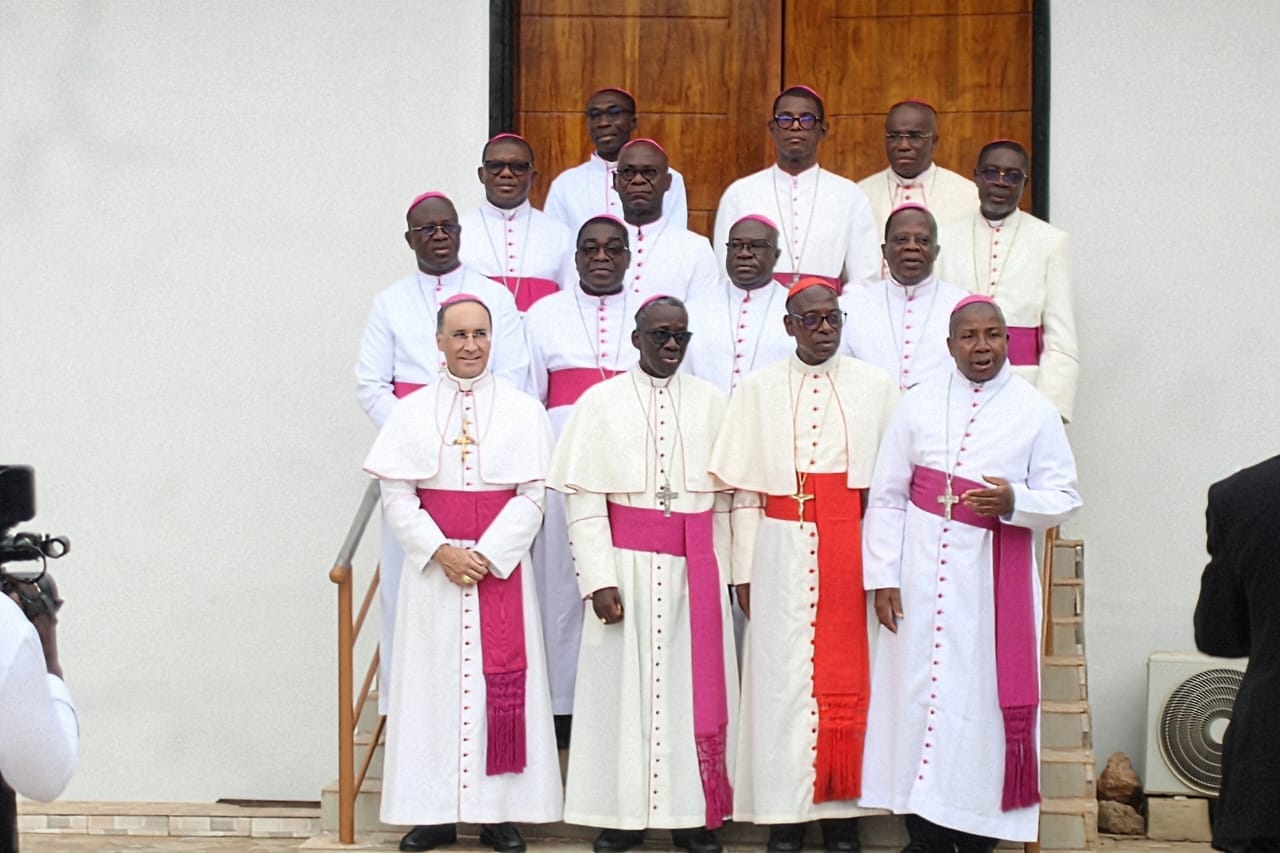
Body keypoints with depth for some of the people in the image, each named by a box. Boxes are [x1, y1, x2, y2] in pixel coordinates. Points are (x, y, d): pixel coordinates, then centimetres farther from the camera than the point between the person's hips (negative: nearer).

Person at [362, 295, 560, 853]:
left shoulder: (523, 410, 2)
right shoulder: (412, 411, 4)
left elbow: (531, 497, -2)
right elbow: (396, 496, -1)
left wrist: (485, 555, -13)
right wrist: (442, 551, -13)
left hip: (501, 564, -1)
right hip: (431, 565, 1)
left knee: (501, 679, -1)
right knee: (434, 678, 2)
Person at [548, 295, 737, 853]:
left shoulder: (710, 403, 7)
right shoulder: (602, 402, 1)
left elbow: (724, 498, 8)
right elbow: (584, 497, -3)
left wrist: (719, 574, 5)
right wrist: (599, 579, -10)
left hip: (696, 570, 2)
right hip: (628, 564, -2)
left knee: (694, 684, 3)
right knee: (623, 685, 1)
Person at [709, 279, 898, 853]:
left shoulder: (876, 387, 5)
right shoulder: (758, 390, 5)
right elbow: (745, 490, 4)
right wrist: (745, 571, -1)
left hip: (855, 552, 0)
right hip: (783, 553, 0)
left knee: (848, 677, 2)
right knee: (784, 676, 0)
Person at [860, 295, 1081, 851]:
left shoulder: (1035, 411, 2)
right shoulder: (919, 403, 4)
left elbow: (1062, 498, 0)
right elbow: (886, 496, 4)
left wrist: (1013, 501, -20)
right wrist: (882, 576, -2)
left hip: (995, 576, -1)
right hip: (922, 571, 1)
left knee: (984, 699, -1)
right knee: (919, 691, 2)